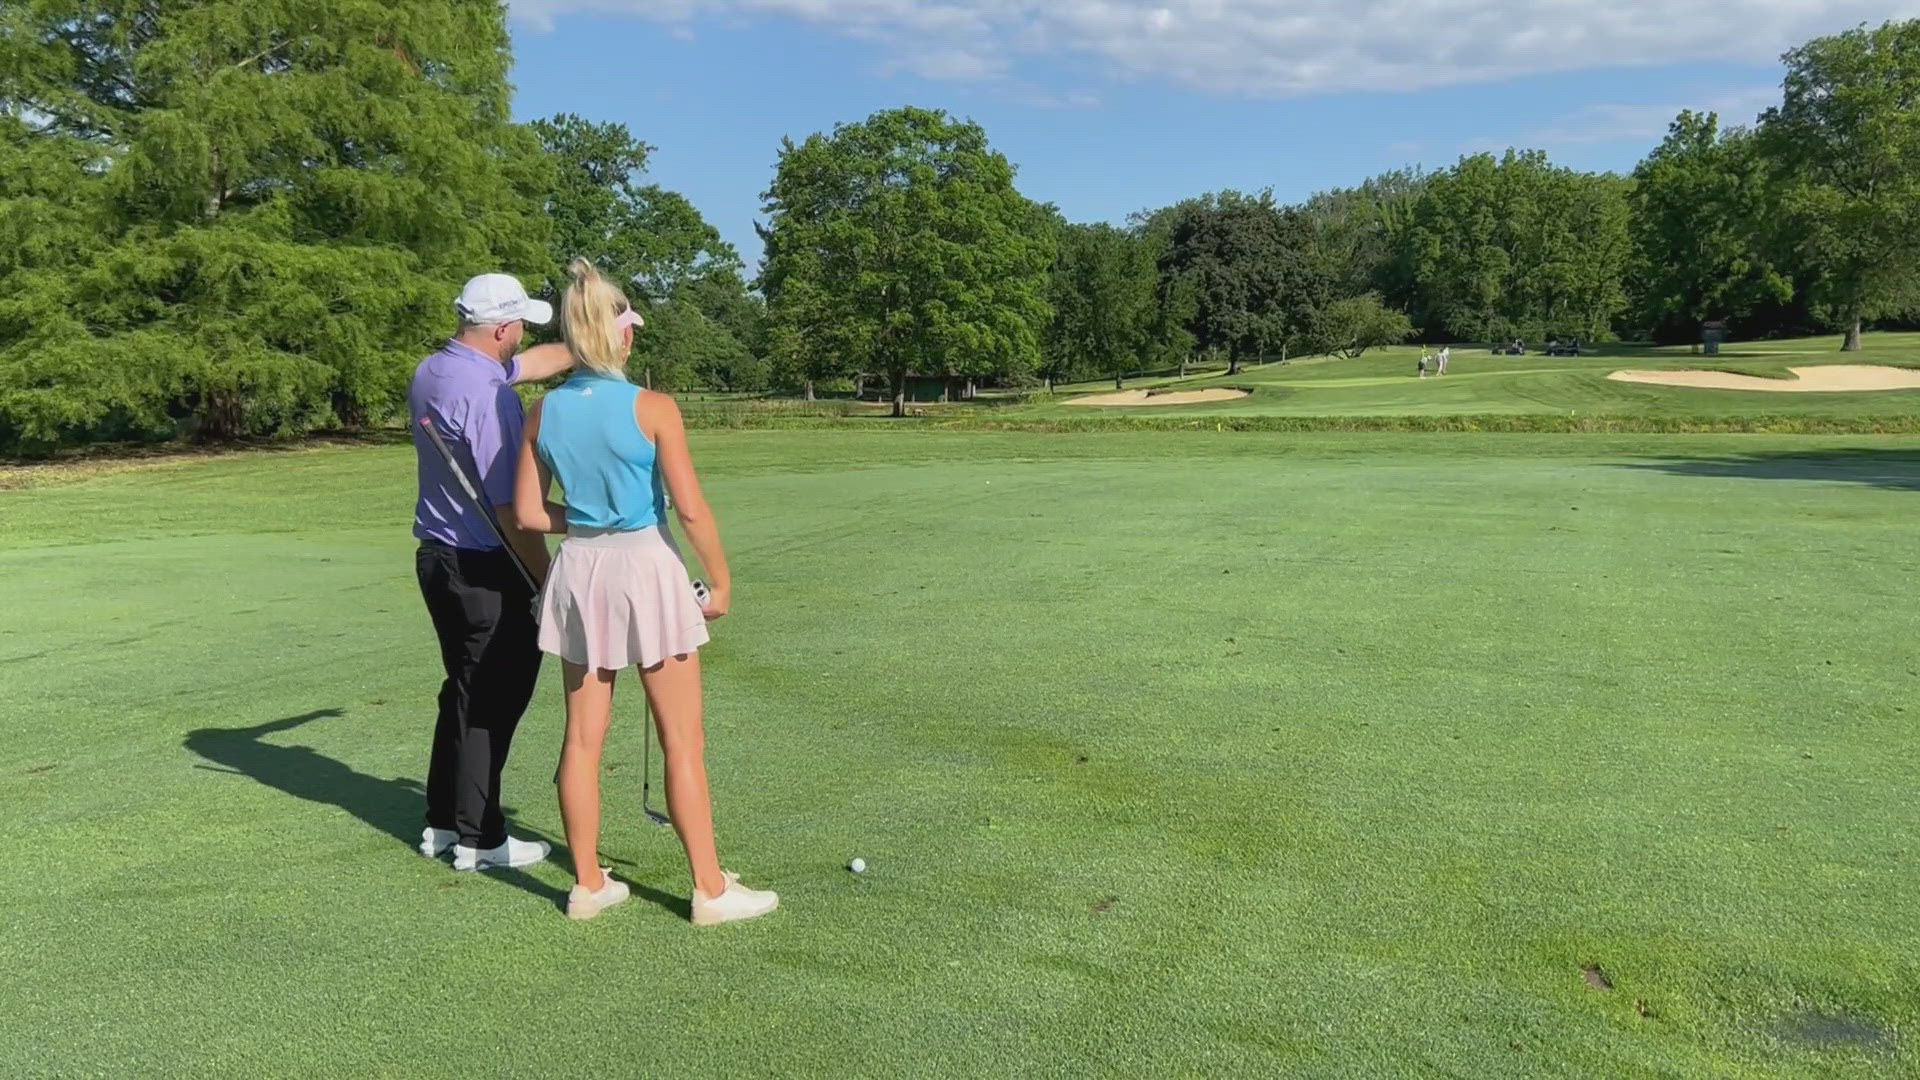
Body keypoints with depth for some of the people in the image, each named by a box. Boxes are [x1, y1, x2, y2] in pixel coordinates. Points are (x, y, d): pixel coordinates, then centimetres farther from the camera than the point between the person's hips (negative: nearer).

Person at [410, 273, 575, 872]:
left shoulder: (432, 370, 8)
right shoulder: (487, 395, -22)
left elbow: (535, 362, 23)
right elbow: (512, 508, -22)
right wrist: (548, 581, -15)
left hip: (436, 555, 9)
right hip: (484, 570, -9)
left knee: (465, 690, 19)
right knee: (493, 699, 2)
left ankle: (443, 822, 29)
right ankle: (478, 838, 12)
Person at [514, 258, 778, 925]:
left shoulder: (544, 412, 0)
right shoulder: (652, 408, -13)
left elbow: (528, 513, 3)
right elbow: (689, 507, -15)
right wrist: (721, 578, -4)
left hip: (579, 571, 5)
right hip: (646, 567, -5)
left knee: (583, 738, 13)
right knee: (683, 743, 4)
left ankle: (588, 883, 24)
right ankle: (711, 889, 13)